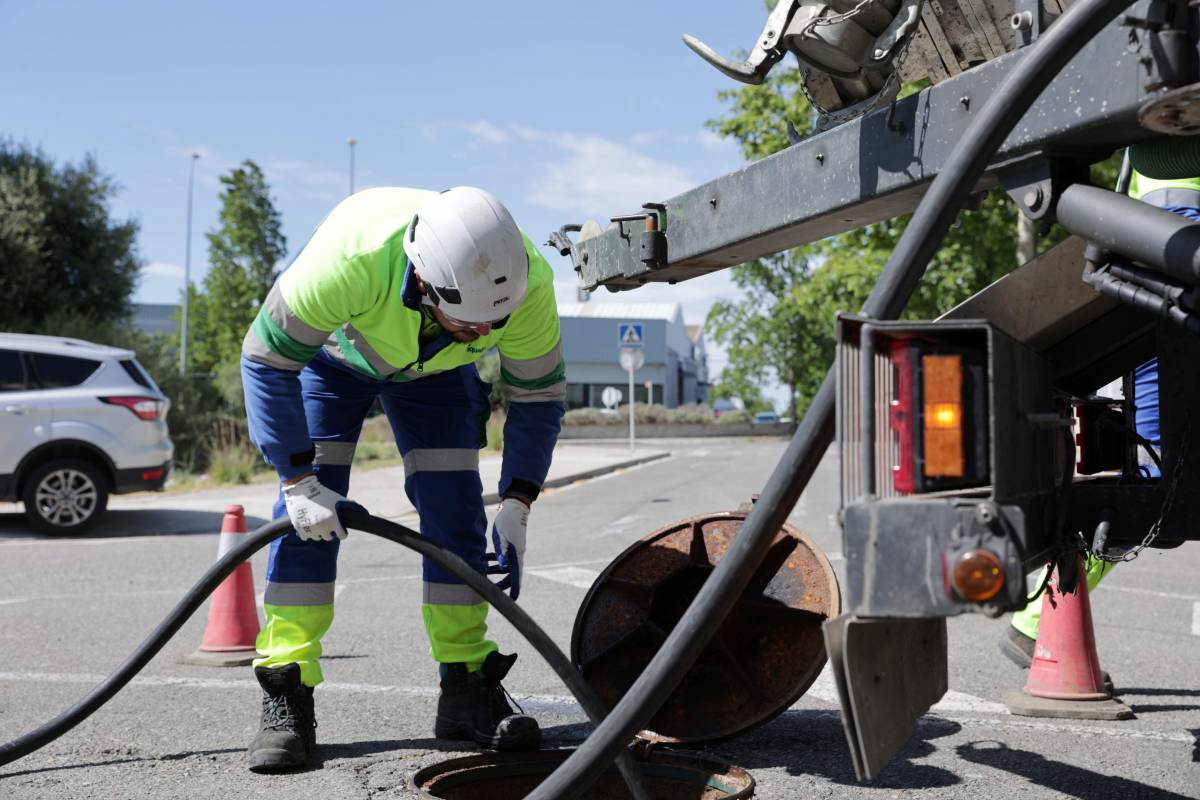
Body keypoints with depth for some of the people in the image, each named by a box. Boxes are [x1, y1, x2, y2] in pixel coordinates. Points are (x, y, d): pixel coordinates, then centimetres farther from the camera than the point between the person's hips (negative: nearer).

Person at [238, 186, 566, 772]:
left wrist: (516, 508, -26)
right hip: (331, 350, -2)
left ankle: (466, 688, 2)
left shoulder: (528, 283, -36)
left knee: (455, 510, -8)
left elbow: (539, 398, -19)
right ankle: (286, 698, -7)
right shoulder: (350, 260, -45)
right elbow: (267, 361, -30)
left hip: (436, 367, 2)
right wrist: (299, 479, -31)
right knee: (307, 513, -13)